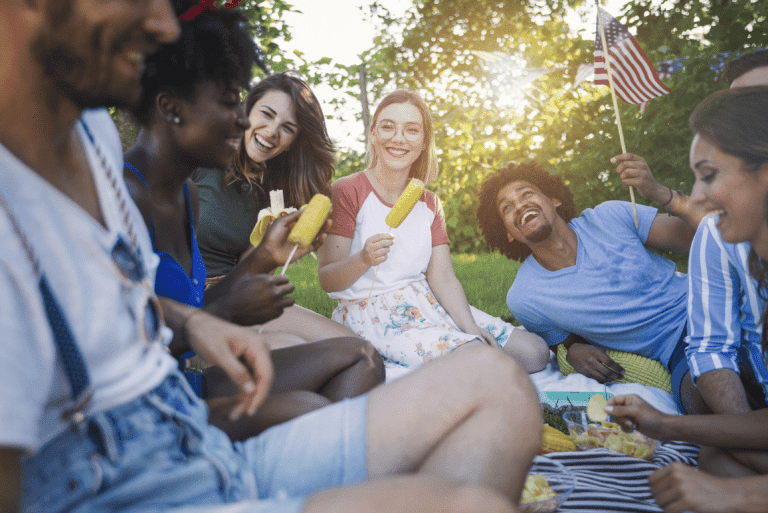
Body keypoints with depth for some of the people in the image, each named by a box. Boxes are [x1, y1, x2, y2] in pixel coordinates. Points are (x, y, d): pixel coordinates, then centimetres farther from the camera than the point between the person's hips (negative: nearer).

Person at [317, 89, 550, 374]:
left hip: (427, 304, 6)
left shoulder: (430, 203, 12)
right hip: (371, 314, -6)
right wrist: (363, 260, -33)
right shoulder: (346, 191, -6)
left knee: (533, 352, -7)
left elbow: (442, 278, 3)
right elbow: (327, 280, -12)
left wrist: (471, 328, -15)